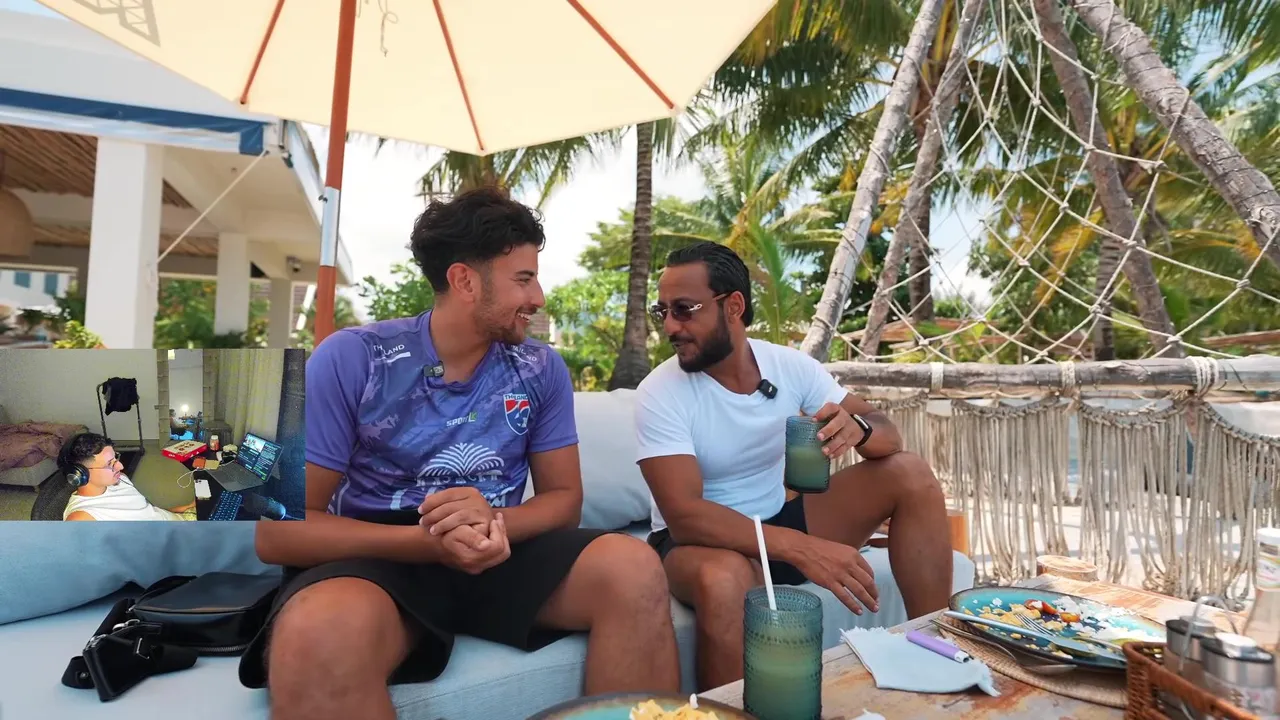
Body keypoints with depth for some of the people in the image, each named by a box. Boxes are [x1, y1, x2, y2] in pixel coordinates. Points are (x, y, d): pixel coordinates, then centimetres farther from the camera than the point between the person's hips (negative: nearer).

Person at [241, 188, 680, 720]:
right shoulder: (350, 359, -9)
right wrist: (432, 542, -24)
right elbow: (278, 530, -10)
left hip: (499, 557, 4)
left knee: (633, 568, -22)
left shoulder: (542, 370, 1)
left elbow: (563, 497, 4)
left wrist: (495, 524, -20)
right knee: (323, 633, -38)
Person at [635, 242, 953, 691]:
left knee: (910, 475, -8)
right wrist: (802, 548, -38)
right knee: (721, 578, -41)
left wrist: (858, 429, -31)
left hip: (782, 517, 5)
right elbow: (683, 514, -28)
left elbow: (886, 431, -5)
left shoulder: (791, 365, -7)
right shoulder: (660, 393, -19)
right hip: (704, 539, -5)